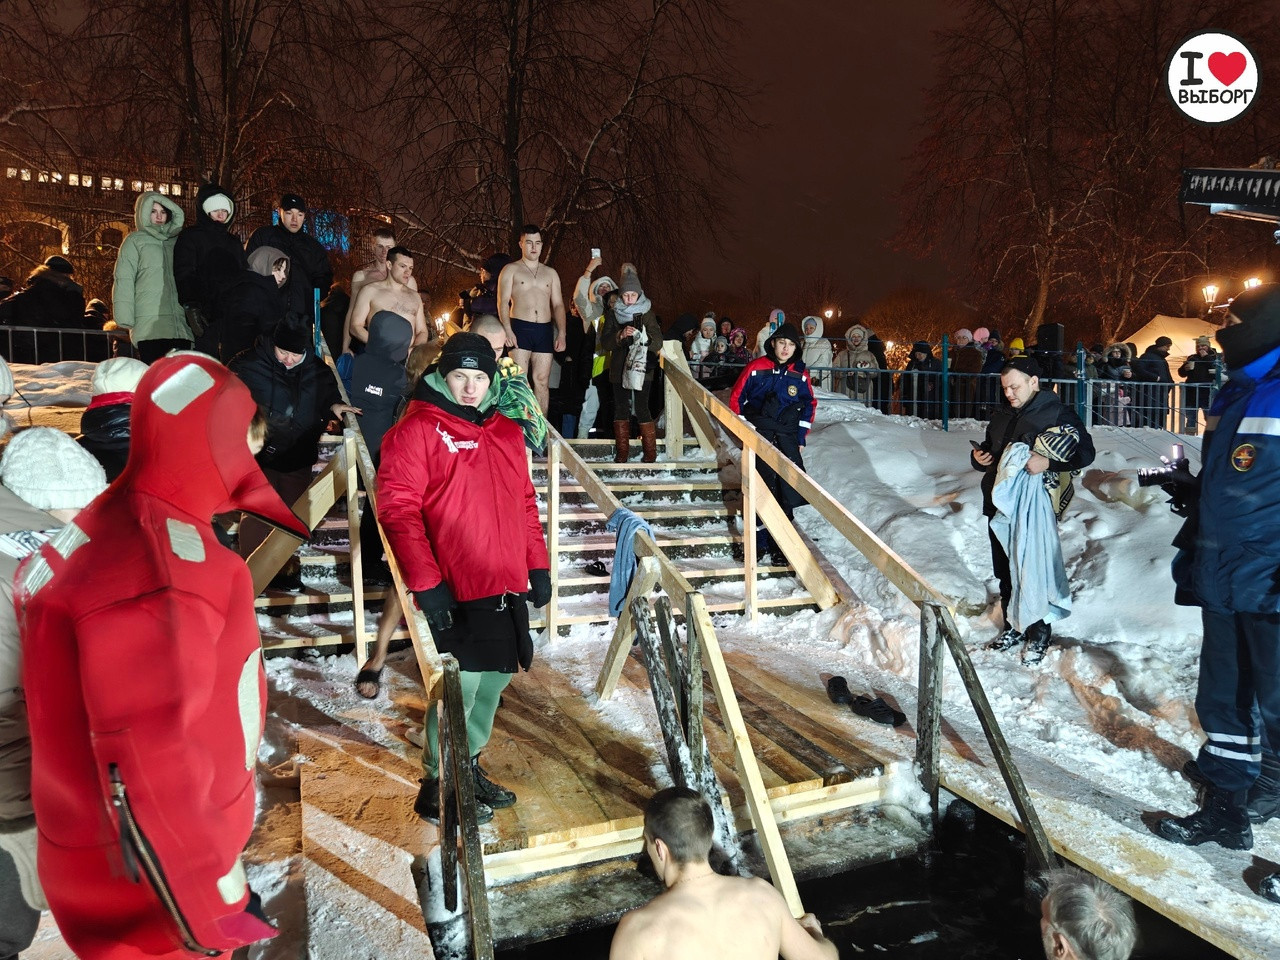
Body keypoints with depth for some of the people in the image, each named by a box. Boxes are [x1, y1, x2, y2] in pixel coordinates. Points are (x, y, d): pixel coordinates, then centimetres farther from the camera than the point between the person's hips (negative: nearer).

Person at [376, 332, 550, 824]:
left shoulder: (508, 433, 15)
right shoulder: (417, 430, -6)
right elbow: (397, 508, -12)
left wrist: (538, 564, 14)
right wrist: (425, 581, -18)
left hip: (509, 589, 7)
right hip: (457, 594, -7)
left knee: (493, 681, 16)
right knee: (459, 689, -2)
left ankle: (468, 765, 35)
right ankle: (438, 789, 18)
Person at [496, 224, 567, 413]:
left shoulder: (551, 273, 19)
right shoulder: (510, 270, 9)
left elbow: (558, 305, 15)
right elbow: (503, 302, -1)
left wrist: (561, 333, 2)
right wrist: (508, 331, -15)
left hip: (545, 330, 3)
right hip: (520, 328, -3)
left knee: (542, 381, 2)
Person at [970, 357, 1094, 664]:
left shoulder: (1057, 413, -6)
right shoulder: (1001, 417, 15)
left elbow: (1085, 451, -11)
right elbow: (987, 449, 27)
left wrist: (1048, 462, -26)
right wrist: (978, 457, 4)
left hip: (1035, 509, -7)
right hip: (1000, 506, 7)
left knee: (1033, 572, -1)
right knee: (1005, 572, 14)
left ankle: (1038, 634, 14)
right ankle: (1013, 627, 28)